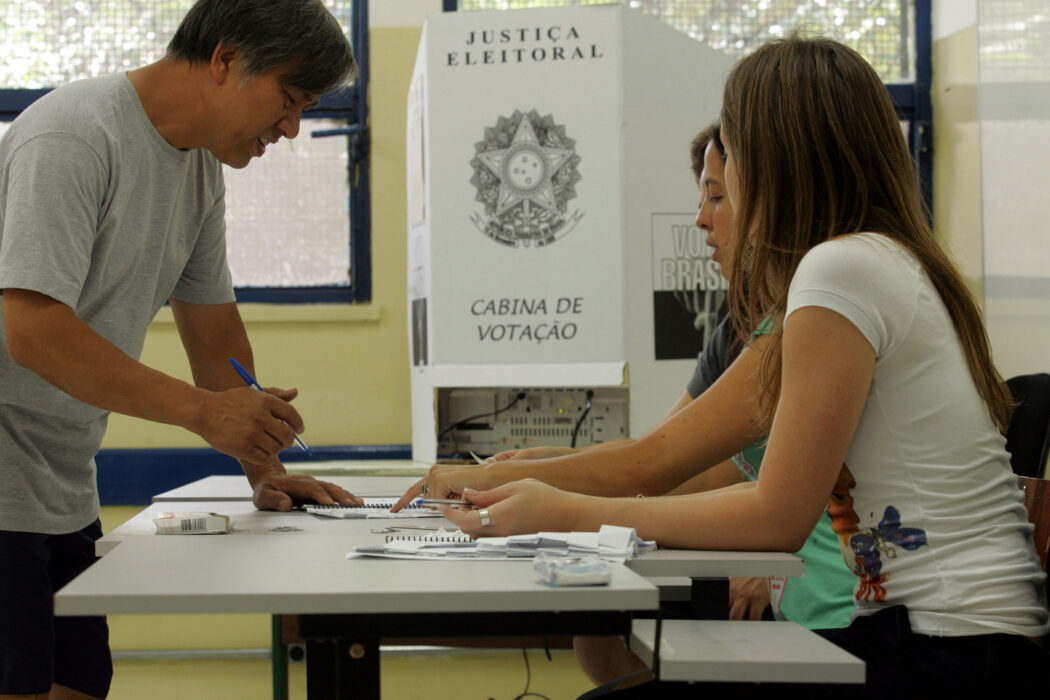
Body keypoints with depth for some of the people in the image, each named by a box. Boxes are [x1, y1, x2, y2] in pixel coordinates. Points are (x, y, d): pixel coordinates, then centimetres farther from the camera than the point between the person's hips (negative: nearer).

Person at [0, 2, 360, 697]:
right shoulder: (73, 136, -19)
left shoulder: (201, 160, 10)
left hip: (65, 491, 9)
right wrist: (204, 411, -24)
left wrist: (265, 470, 12)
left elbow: (212, 321, 18)